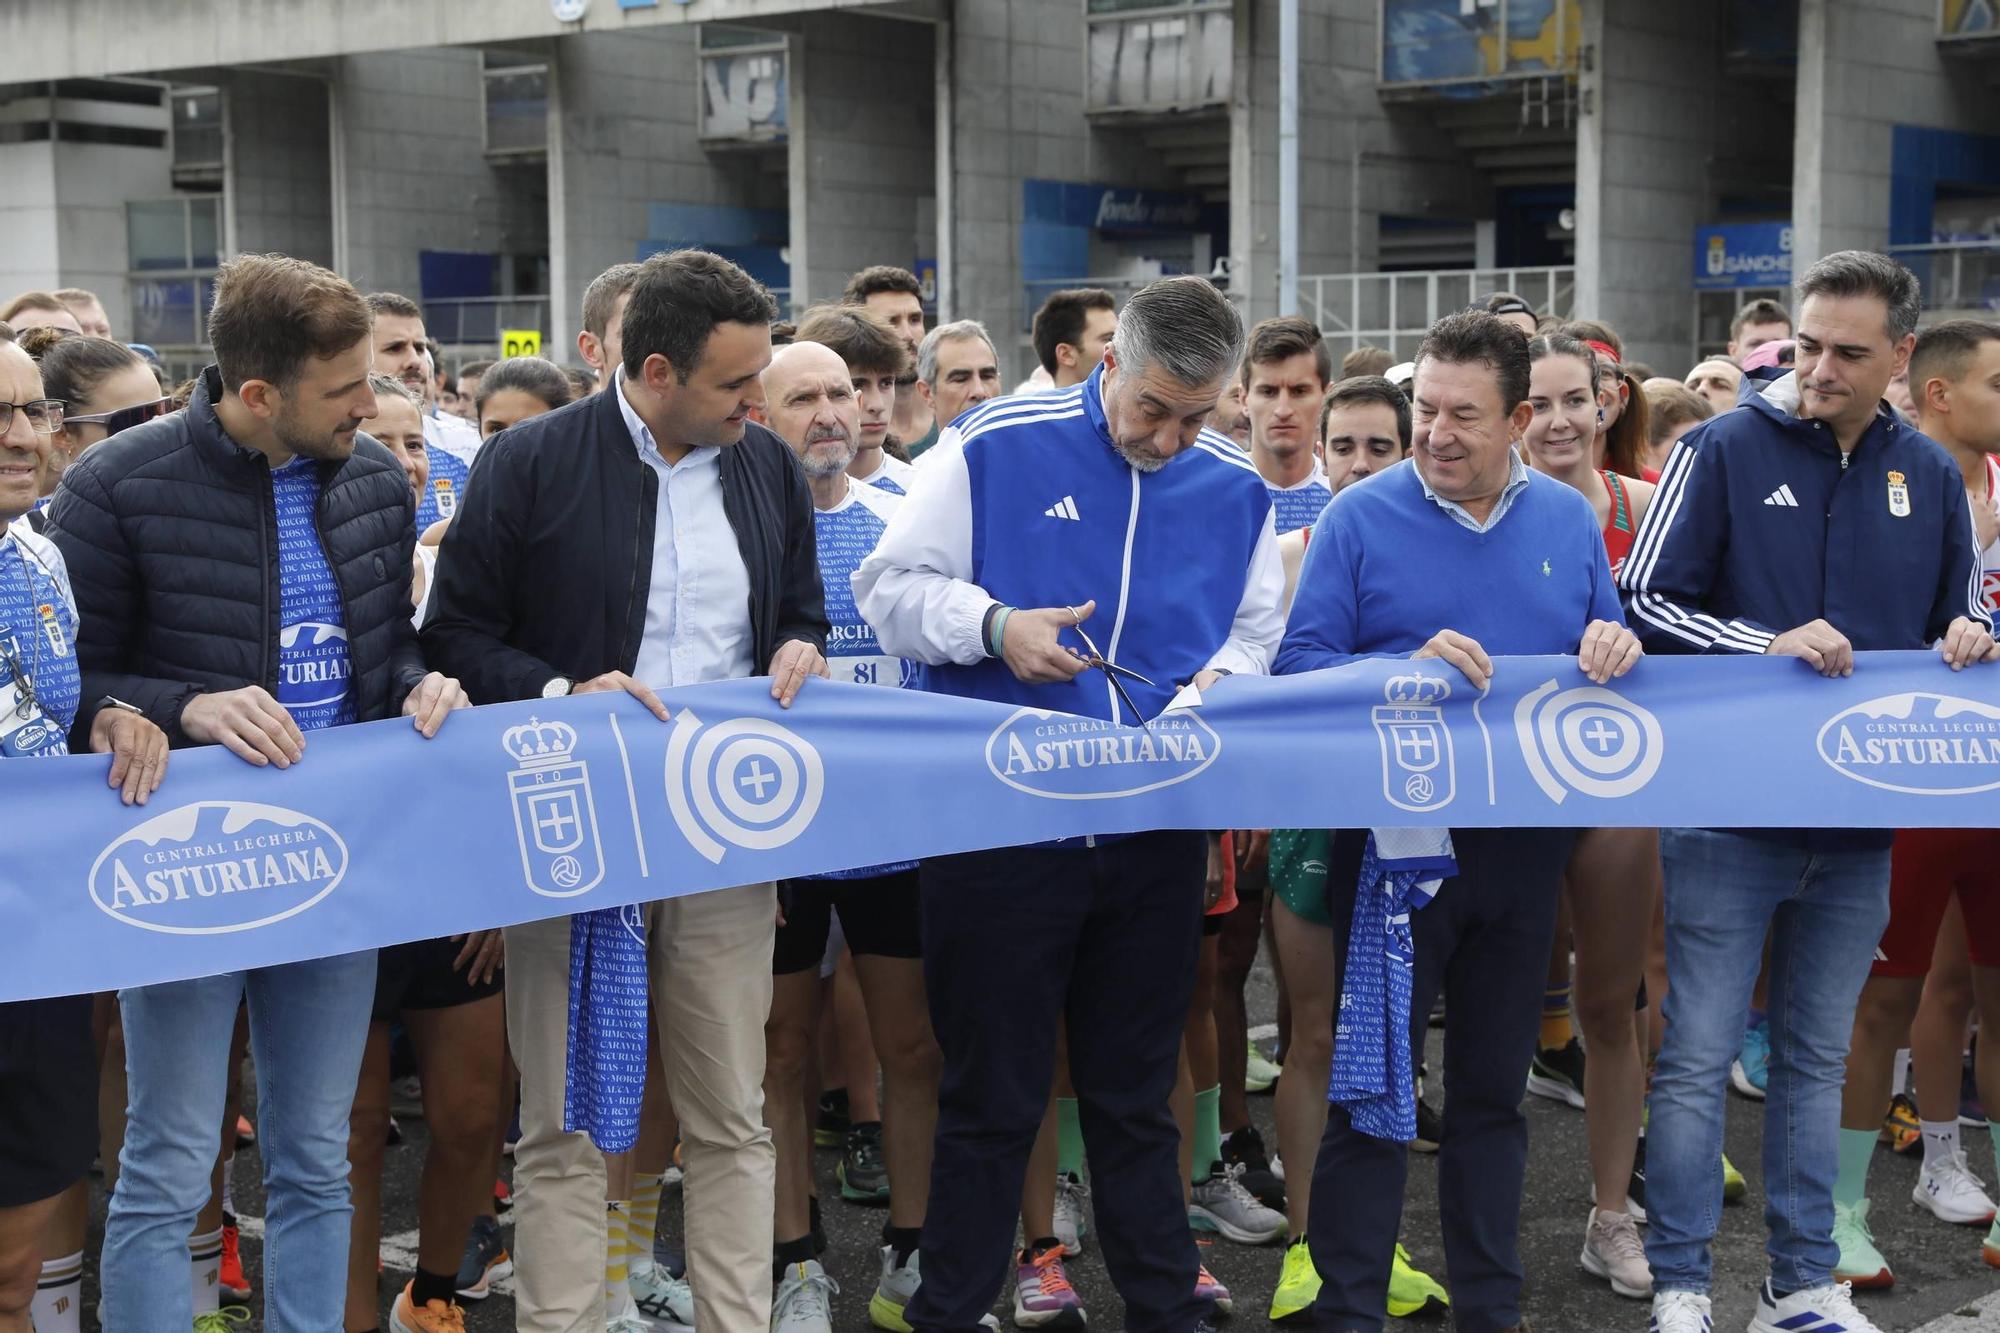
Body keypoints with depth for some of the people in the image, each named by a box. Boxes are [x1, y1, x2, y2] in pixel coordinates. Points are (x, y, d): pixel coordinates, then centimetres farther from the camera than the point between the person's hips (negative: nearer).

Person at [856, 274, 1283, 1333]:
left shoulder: (1236, 489, 7)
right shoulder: (996, 446, -6)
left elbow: (1256, 638, 14)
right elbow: (889, 588, -3)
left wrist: (1220, 680, -8)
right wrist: (994, 627, -20)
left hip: (1158, 837, 4)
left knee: (1135, 1096, 15)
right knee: (991, 1098, 5)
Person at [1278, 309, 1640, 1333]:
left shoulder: (1568, 520, 7)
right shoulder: (1360, 517, -5)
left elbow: (1606, 648, 14)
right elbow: (1300, 664, -10)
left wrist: (1613, 647, -9)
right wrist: (1409, 668, -25)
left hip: (1523, 843, 4)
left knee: (1493, 1087, 13)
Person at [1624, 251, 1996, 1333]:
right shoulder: (1724, 450, -5)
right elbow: (1644, 600, -8)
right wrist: (1771, 645, -19)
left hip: (1859, 819, 4)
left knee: (1817, 1057, 14)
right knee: (1698, 1058, -1)